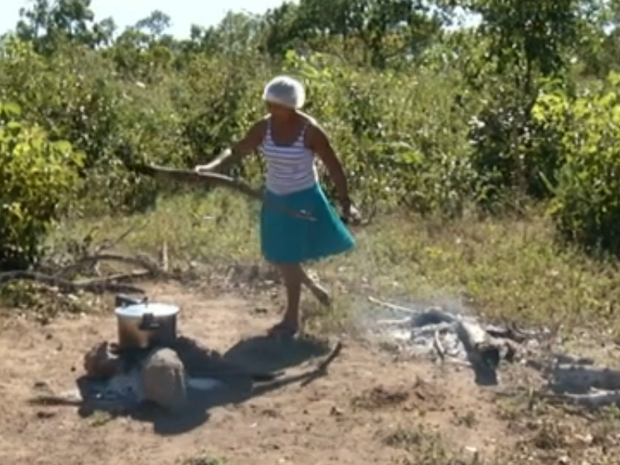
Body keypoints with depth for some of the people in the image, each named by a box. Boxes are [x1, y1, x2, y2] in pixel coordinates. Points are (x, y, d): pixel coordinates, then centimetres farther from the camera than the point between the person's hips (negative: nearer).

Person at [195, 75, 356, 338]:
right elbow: (237, 151, 0)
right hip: (275, 199, 6)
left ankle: (292, 320, 12)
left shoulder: (310, 131, -19)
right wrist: (211, 167, -18)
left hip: (303, 201, -6)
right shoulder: (264, 127, -6)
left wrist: (345, 204, -12)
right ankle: (313, 287, 41)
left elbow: (334, 167, -13)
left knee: (289, 258, -3)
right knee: (277, 257, 14)